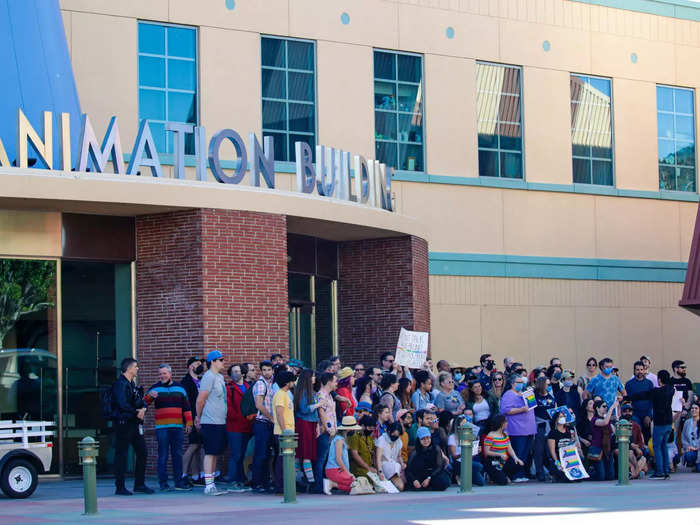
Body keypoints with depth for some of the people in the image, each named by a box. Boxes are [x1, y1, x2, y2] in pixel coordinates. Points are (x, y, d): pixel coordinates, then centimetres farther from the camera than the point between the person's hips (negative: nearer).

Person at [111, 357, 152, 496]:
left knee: (142, 451, 9)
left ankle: (139, 484, 17)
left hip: (134, 423, 9)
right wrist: (136, 413, -12)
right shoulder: (120, 384, -12)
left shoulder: (131, 384, 18)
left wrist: (143, 409, -4)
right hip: (123, 422, -9)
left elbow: (140, 401, 18)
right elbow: (123, 405, -23)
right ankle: (120, 487, -1)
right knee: (121, 454, -4)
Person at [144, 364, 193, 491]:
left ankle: (179, 483, 11)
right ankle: (163, 483, 0)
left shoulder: (179, 388, 12)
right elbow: (144, 403, -7)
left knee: (177, 455, 6)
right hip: (162, 427, -3)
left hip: (178, 427, 3)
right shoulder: (155, 389, 5)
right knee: (163, 456, -3)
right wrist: (150, 396, -28)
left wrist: (188, 423, 10)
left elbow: (186, 407, 16)